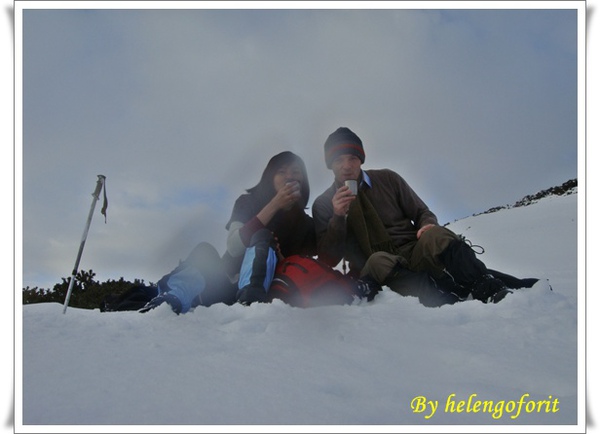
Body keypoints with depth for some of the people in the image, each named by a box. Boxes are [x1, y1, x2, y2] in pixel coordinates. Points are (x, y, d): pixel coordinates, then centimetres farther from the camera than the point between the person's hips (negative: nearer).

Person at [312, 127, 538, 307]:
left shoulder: (387, 179, 11)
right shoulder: (323, 205, 8)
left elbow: (422, 213, 14)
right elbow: (327, 260, 1)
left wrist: (430, 226, -10)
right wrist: (338, 218, -14)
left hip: (414, 254, 2)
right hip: (374, 271, -1)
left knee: (434, 236, -32)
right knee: (378, 260, -37)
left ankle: (494, 290, -43)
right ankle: (455, 303, -52)